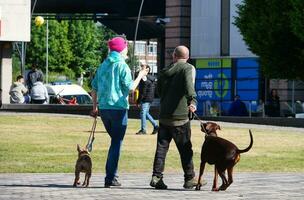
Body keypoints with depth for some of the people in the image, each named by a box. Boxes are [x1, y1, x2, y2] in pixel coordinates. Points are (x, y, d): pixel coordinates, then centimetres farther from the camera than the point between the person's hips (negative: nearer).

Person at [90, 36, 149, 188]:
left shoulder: (103, 66, 11)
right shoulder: (122, 66, -8)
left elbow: (94, 88, 13)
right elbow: (130, 88, -12)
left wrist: (95, 107, 20)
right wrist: (140, 76, 2)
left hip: (103, 108, 6)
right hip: (118, 108, -6)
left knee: (115, 140, 19)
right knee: (116, 143, -1)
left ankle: (111, 175, 17)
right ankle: (110, 178, -4)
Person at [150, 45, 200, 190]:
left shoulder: (164, 71, 15)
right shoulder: (188, 68, -3)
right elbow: (189, 85, -22)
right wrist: (192, 101, -36)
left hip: (163, 116, 5)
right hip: (180, 118, -5)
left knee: (161, 147, 6)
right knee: (185, 148, 3)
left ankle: (156, 176, -2)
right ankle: (189, 179, 8)